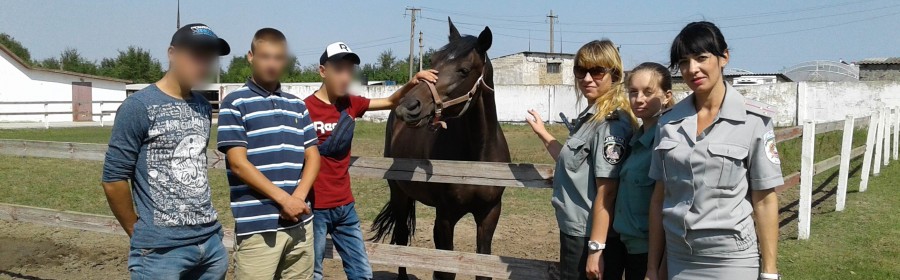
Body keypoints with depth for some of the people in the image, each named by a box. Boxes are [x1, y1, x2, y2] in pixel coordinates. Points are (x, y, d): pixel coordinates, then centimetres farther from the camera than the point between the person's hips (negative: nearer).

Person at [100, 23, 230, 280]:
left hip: (211, 240, 6)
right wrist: (139, 233, 0)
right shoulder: (139, 106, -9)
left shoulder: (204, 107, 10)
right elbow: (114, 179, -8)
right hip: (162, 248, -6)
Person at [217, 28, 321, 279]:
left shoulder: (298, 106, 15)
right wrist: (283, 199, -13)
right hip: (257, 226, -5)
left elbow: (312, 156, 11)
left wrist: (299, 197, -7)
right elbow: (238, 163, -8)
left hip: (300, 223, 5)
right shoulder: (235, 104, -1)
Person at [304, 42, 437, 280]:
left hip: (345, 206, 6)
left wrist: (412, 84, -5)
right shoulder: (305, 109, -11)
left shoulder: (351, 104, 7)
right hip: (315, 207, -6)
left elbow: (391, 102, 11)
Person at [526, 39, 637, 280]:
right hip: (576, 231, 10)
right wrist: (542, 133, 18)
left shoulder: (610, 123, -19)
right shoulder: (589, 116, 10)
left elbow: (605, 191, -22)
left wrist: (596, 249, -22)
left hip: (591, 237, -10)